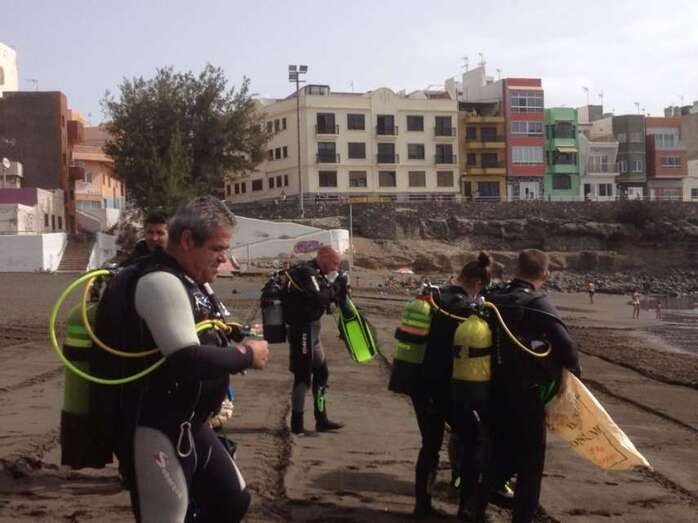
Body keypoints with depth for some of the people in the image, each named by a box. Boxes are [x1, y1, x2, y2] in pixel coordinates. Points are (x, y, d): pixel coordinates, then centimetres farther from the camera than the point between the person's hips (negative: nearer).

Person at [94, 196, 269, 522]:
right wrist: (247, 355, -14)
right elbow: (188, 360, -28)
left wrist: (235, 339, 1)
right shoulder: (161, 281, -20)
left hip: (188, 424, 11)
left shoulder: (189, 282, 13)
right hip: (153, 429, -11)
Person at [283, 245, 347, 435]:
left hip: (310, 329, 11)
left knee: (321, 372, 15)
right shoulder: (307, 273, -16)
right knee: (303, 376, -5)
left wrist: (337, 291, 0)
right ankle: (297, 424, 1)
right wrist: (336, 286, -15)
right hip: (303, 330, -11)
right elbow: (319, 298, -28)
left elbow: (322, 298, 15)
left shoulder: (313, 273, 15)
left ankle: (321, 419, 22)